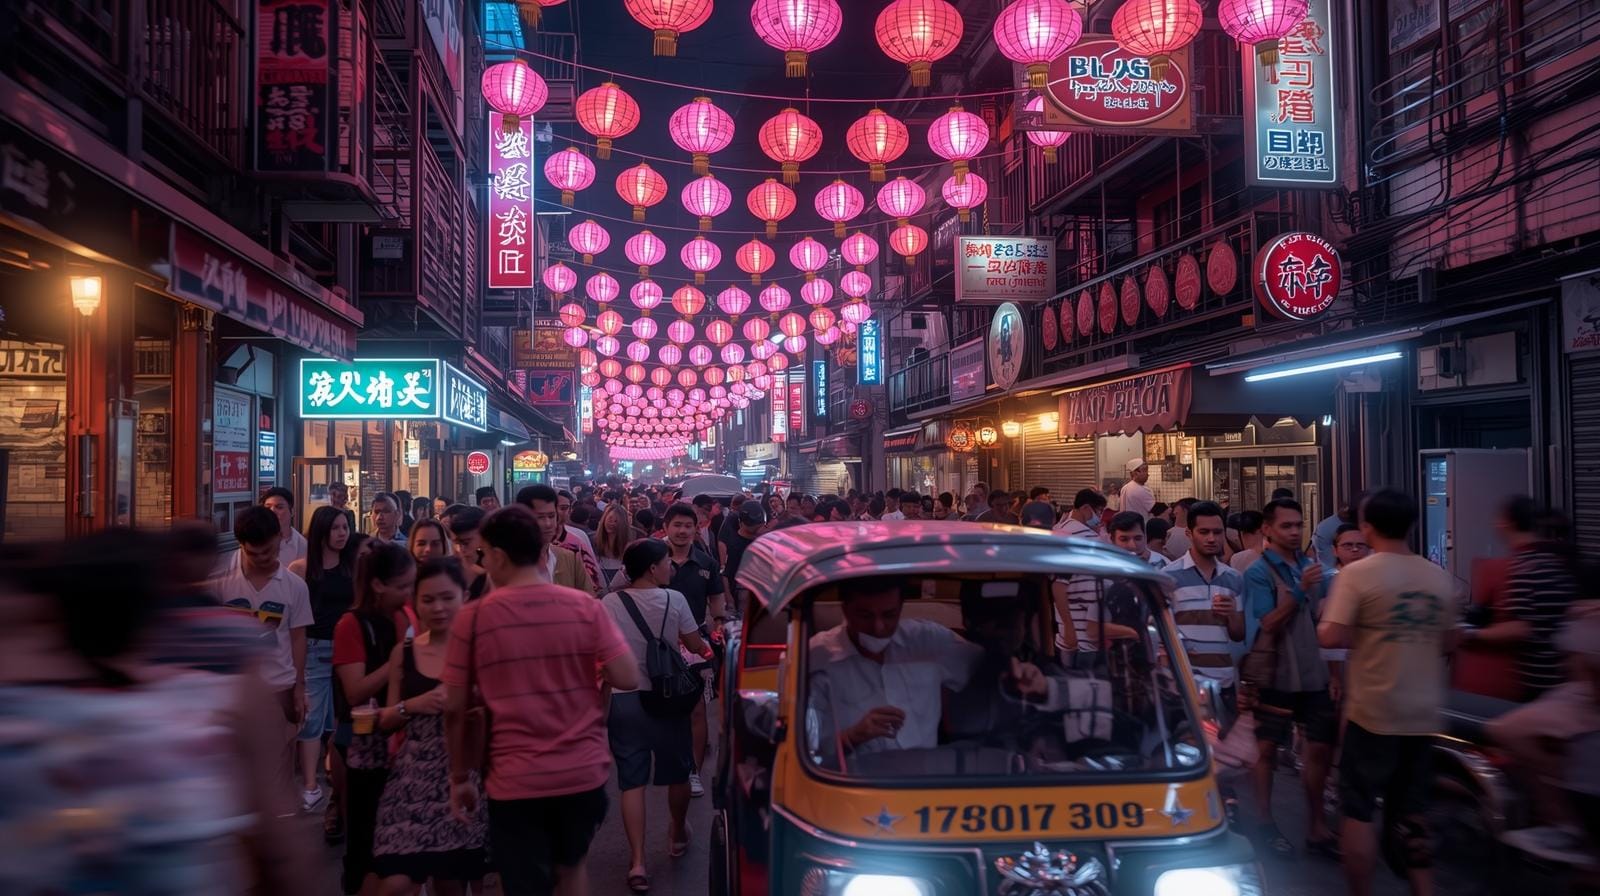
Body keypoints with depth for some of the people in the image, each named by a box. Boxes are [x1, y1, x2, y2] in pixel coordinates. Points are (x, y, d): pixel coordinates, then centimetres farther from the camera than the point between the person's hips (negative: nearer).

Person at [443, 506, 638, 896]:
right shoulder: (585, 606, -6)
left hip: (515, 781, -2)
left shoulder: (472, 617, -7)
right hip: (584, 772, 3)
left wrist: (460, 778, 9)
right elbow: (628, 679, -8)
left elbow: (454, 709, -3)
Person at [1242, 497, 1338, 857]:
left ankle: (1317, 826, 22)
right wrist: (1300, 590, -25)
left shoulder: (1313, 567, 8)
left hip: (1315, 676, 5)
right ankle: (1263, 822, 19)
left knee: (1320, 748, 9)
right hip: (1276, 677, -5)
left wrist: (1333, 672, 11)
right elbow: (1267, 627, -18)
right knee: (1267, 750, 6)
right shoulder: (1258, 573, -8)